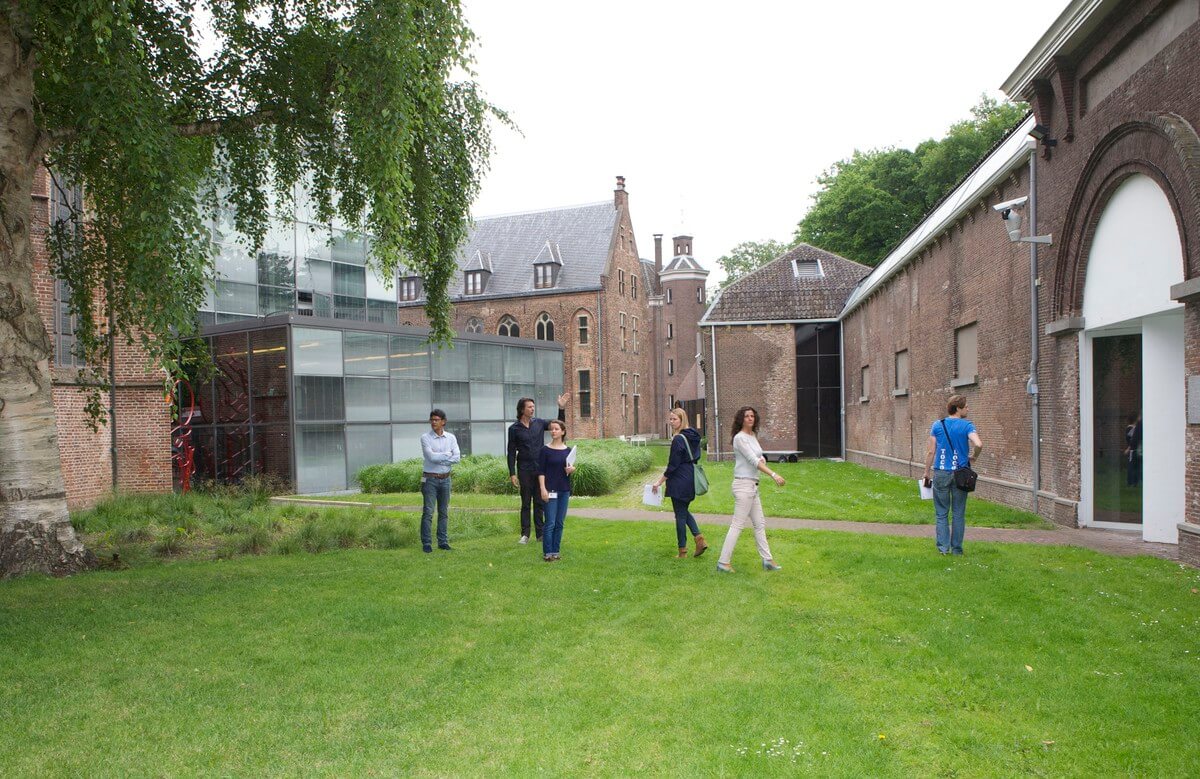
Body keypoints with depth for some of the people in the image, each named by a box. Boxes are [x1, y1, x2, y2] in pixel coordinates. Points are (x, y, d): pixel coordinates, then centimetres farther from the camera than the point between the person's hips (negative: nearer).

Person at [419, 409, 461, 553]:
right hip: (430, 479, -3)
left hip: (445, 478, 4)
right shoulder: (425, 437, -5)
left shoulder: (451, 437, 5)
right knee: (428, 512, -5)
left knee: (444, 512, 8)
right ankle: (426, 543, 0)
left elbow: (457, 457, -7)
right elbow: (431, 456, -17)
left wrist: (439, 459, -14)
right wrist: (448, 454, -8)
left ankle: (443, 541, 15)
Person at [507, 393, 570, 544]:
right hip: (525, 471, -3)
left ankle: (540, 534, 12)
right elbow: (511, 452, -2)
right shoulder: (514, 428, -3)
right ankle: (525, 535, 9)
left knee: (539, 503, 7)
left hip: (540, 469, 3)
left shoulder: (539, 423, 5)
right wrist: (512, 474, -7)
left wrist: (562, 408, 2)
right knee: (526, 504, 3)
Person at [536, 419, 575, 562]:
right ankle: (547, 553, 2)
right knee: (550, 523, -5)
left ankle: (555, 551, 16)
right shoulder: (545, 450, -4)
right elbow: (541, 471, -6)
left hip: (564, 490, 4)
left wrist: (572, 469, -7)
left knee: (559, 523, 8)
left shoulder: (568, 450, 7)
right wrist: (543, 489, -14)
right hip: (551, 490, -4)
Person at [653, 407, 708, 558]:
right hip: (691, 479, 9)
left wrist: (660, 481, -9)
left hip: (680, 481, -9)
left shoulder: (678, 439, -18)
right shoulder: (693, 437, 8)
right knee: (684, 511, 22)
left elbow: (673, 465, -17)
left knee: (680, 515, 2)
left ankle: (682, 551, 10)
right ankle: (699, 538, 7)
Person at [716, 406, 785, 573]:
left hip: (753, 485, 9)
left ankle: (767, 560, 20)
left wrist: (762, 459, -2)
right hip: (743, 485, -9)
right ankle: (723, 562, -1)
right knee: (737, 525, -6)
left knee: (760, 524, 13)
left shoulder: (753, 435, 13)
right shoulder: (740, 438, -14)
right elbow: (753, 461, -22)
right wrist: (773, 475, -29)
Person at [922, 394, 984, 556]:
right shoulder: (967, 425, -4)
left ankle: (943, 546, 4)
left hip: (941, 473, 1)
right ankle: (957, 548, 13)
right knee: (959, 513, 9)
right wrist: (973, 457, 1)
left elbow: (930, 451, 2)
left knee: (941, 512, 9)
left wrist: (927, 473, 10)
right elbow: (979, 444, -20)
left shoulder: (937, 425, 2)